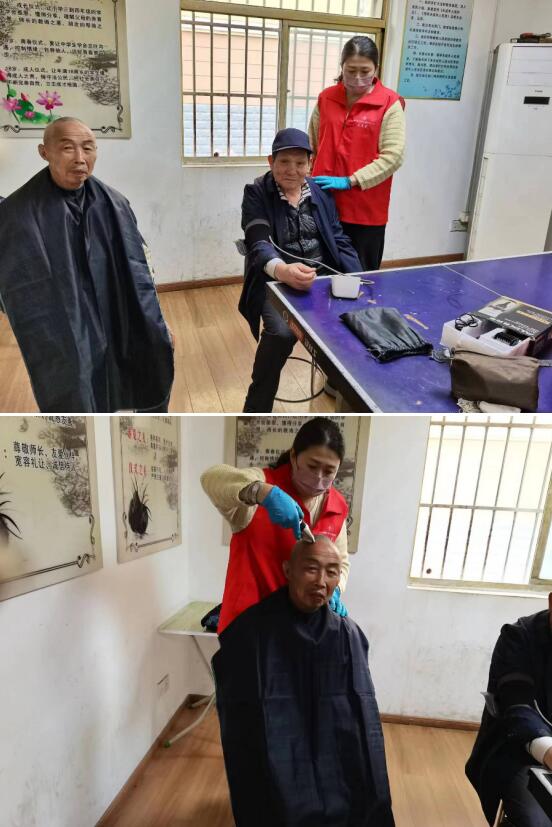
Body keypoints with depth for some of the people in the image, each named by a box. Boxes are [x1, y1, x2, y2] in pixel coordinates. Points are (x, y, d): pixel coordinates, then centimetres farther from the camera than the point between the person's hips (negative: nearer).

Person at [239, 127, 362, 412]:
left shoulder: (321, 193, 11)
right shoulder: (256, 194, -3)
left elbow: (339, 241, 12)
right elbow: (259, 243, -18)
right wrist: (282, 270, -42)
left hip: (322, 278, 4)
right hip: (276, 280, -4)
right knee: (282, 332, -34)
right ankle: (256, 409, -13)